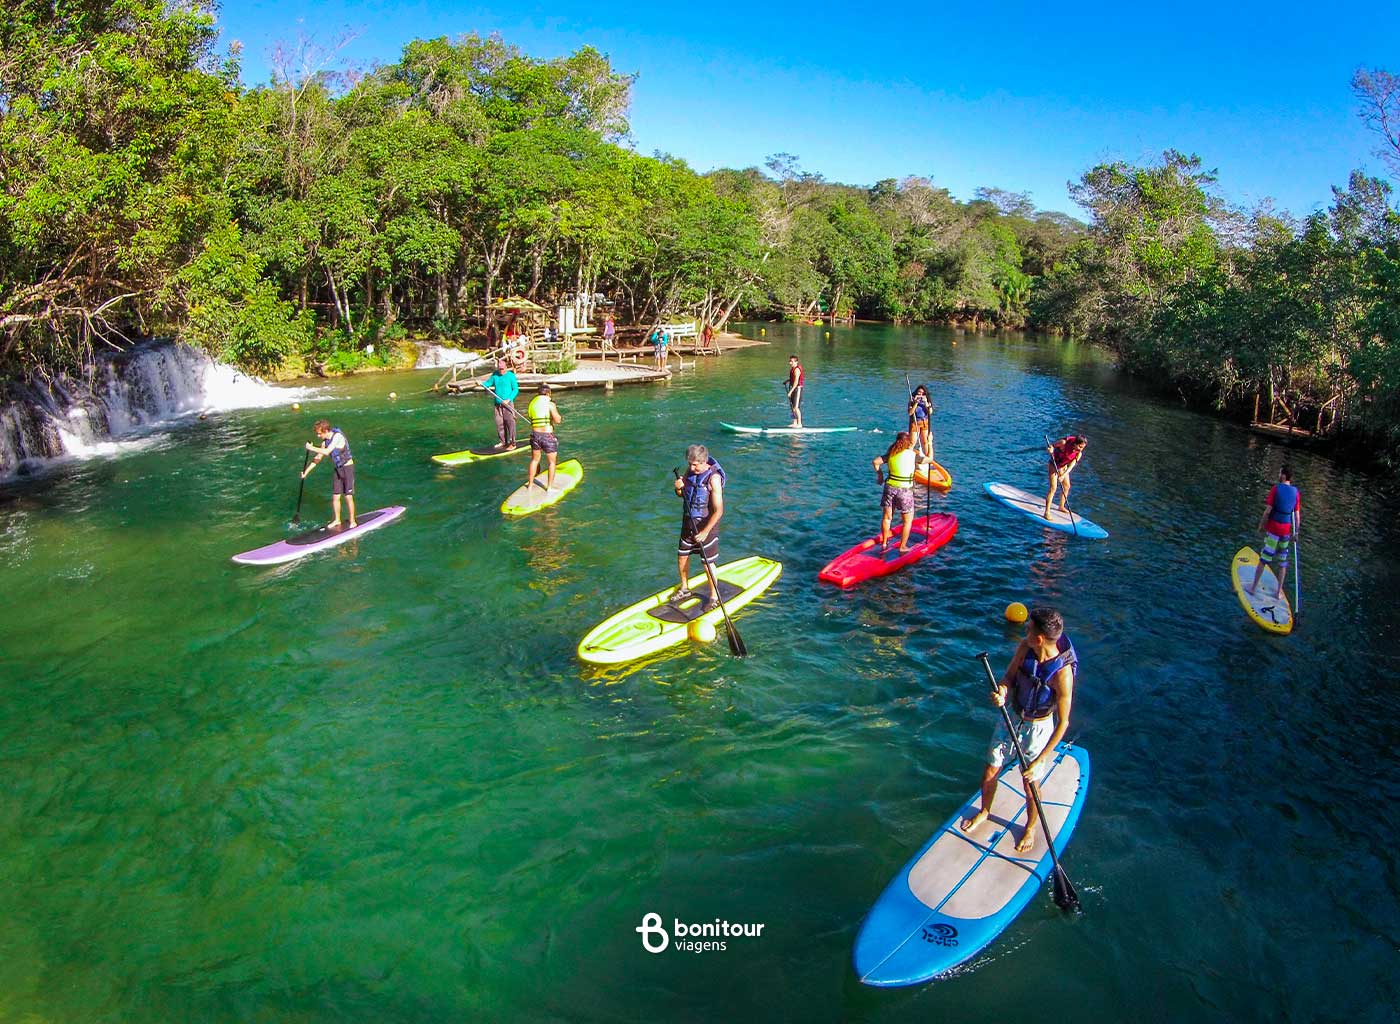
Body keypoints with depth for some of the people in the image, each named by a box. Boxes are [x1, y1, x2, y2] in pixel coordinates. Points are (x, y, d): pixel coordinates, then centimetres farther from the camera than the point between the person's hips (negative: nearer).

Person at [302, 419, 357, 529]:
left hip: (347, 468, -7)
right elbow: (318, 458, 12)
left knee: (348, 497, -4)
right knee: (335, 496, 9)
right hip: (338, 469, 7)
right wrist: (306, 471, 9)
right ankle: (337, 520, 23)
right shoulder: (325, 441, 4)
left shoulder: (338, 436, -19)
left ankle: (352, 522, 8)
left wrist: (311, 448, -17)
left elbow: (326, 452, -27)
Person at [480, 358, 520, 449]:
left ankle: (512, 443, -5)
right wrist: (481, 383, -3)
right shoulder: (495, 375, 9)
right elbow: (488, 383, 20)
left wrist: (509, 399, -15)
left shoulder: (511, 375, -4)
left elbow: (516, 389, -5)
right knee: (499, 423, 8)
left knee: (510, 423, -8)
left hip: (508, 403, -5)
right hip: (498, 404, 5)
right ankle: (502, 442, 20)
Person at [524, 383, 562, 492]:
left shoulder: (532, 403, 5)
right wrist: (560, 416, 2)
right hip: (547, 436, -5)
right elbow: (557, 420, -20)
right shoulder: (550, 403, -11)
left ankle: (530, 484, 30)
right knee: (552, 462, 11)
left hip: (535, 435, 5)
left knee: (534, 460, 23)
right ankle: (549, 487, 13)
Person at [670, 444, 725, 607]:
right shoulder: (690, 471, -3)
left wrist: (705, 532, -23)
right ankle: (684, 589, 37)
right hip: (688, 521, 7)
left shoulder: (713, 478, -24)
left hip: (706, 524, -7)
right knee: (682, 556, 16)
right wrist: (679, 488, -12)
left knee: (708, 563, 2)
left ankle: (713, 597, 19)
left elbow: (718, 511, -24)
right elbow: (682, 495, 12)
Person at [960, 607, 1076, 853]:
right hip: (1012, 717, 5)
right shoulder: (1025, 648, -17)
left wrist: (1039, 761, -21)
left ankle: (1030, 828, 39)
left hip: (1038, 728, -5)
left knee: (1030, 784, 9)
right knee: (990, 772, 14)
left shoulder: (1062, 673, -31)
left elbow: (1063, 723, -23)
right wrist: (1002, 691, -25)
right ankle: (984, 812, 43)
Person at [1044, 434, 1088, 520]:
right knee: (1053, 488, -12)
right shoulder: (1064, 443, -30)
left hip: (1064, 467, 6)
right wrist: (1050, 449, -40)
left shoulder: (1079, 453, -16)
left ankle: (1061, 507, 34)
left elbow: (1071, 465, -22)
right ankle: (1047, 512, -11)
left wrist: (1063, 475, -35)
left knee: (1067, 486, 11)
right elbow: (1050, 446, -16)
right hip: (1054, 465, -6)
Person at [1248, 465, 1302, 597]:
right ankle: (1279, 591, 20)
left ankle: (1253, 587, 11)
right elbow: (1297, 515, 2)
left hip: (1273, 528, -4)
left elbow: (1268, 510, -12)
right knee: (1282, 560, 14)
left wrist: (1261, 525, 0)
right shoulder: (1296, 492, 0)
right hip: (1286, 530, 4)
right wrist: (1296, 532, 10)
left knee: (1264, 558, 4)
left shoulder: (1276, 489, -12)